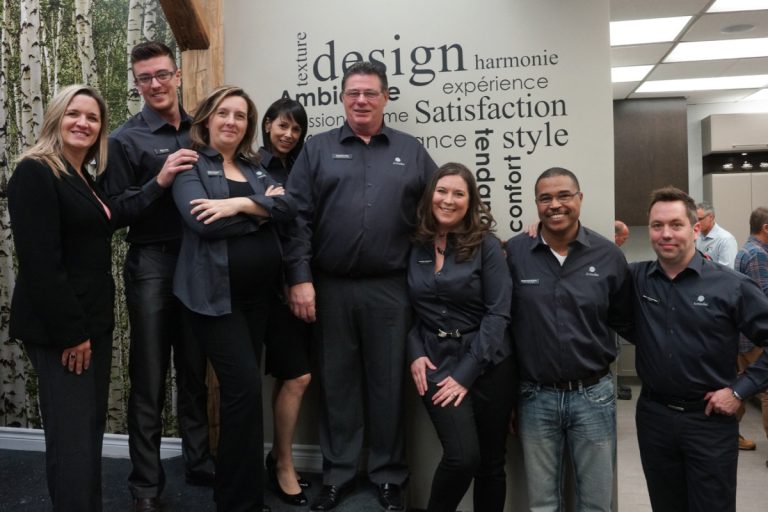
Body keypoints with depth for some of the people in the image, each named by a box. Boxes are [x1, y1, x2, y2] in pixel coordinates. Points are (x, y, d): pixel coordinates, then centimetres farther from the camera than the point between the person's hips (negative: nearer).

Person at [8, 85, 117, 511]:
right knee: (71, 437, -2)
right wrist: (71, 332, -18)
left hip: (94, 320, 8)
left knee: (91, 429, 15)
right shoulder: (35, 172, -11)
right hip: (58, 327, -8)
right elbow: (39, 262, -19)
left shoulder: (85, 178, 14)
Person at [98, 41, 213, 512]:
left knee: (195, 371, 14)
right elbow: (115, 211, -7)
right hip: (152, 264, -4)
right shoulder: (125, 139, -3)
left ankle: (199, 462, 30)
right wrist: (160, 180, -21)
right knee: (150, 379, 4)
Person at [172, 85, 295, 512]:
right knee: (245, 386, -9)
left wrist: (241, 204, -17)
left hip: (259, 292, 6)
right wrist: (262, 208, -10)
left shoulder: (255, 168, 16)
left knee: (242, 387, 14)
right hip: (217, 294, -6)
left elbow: (289, 207, -1)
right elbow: (201, 222, -19)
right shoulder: (192, 166, -1)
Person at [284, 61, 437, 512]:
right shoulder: (318, 149, 7)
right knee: (337, 382, 11)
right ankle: (337, 475, 27)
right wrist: (300, 278, -8)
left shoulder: (411, 151, 10)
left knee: (388, 383, 9)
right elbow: (297, 218, 0)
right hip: (330, 287, 0)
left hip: (390, 289, 0)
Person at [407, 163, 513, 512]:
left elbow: (498, 313, -10)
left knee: (491, 463, 10)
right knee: (463, 456, -12)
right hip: (436, 362, 1)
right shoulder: (415, 247, 3)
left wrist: (466, 373, -14)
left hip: (487, 365, 0)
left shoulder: (486, 245, -5)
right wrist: (415, 354, -7)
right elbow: (409, 310, 8)